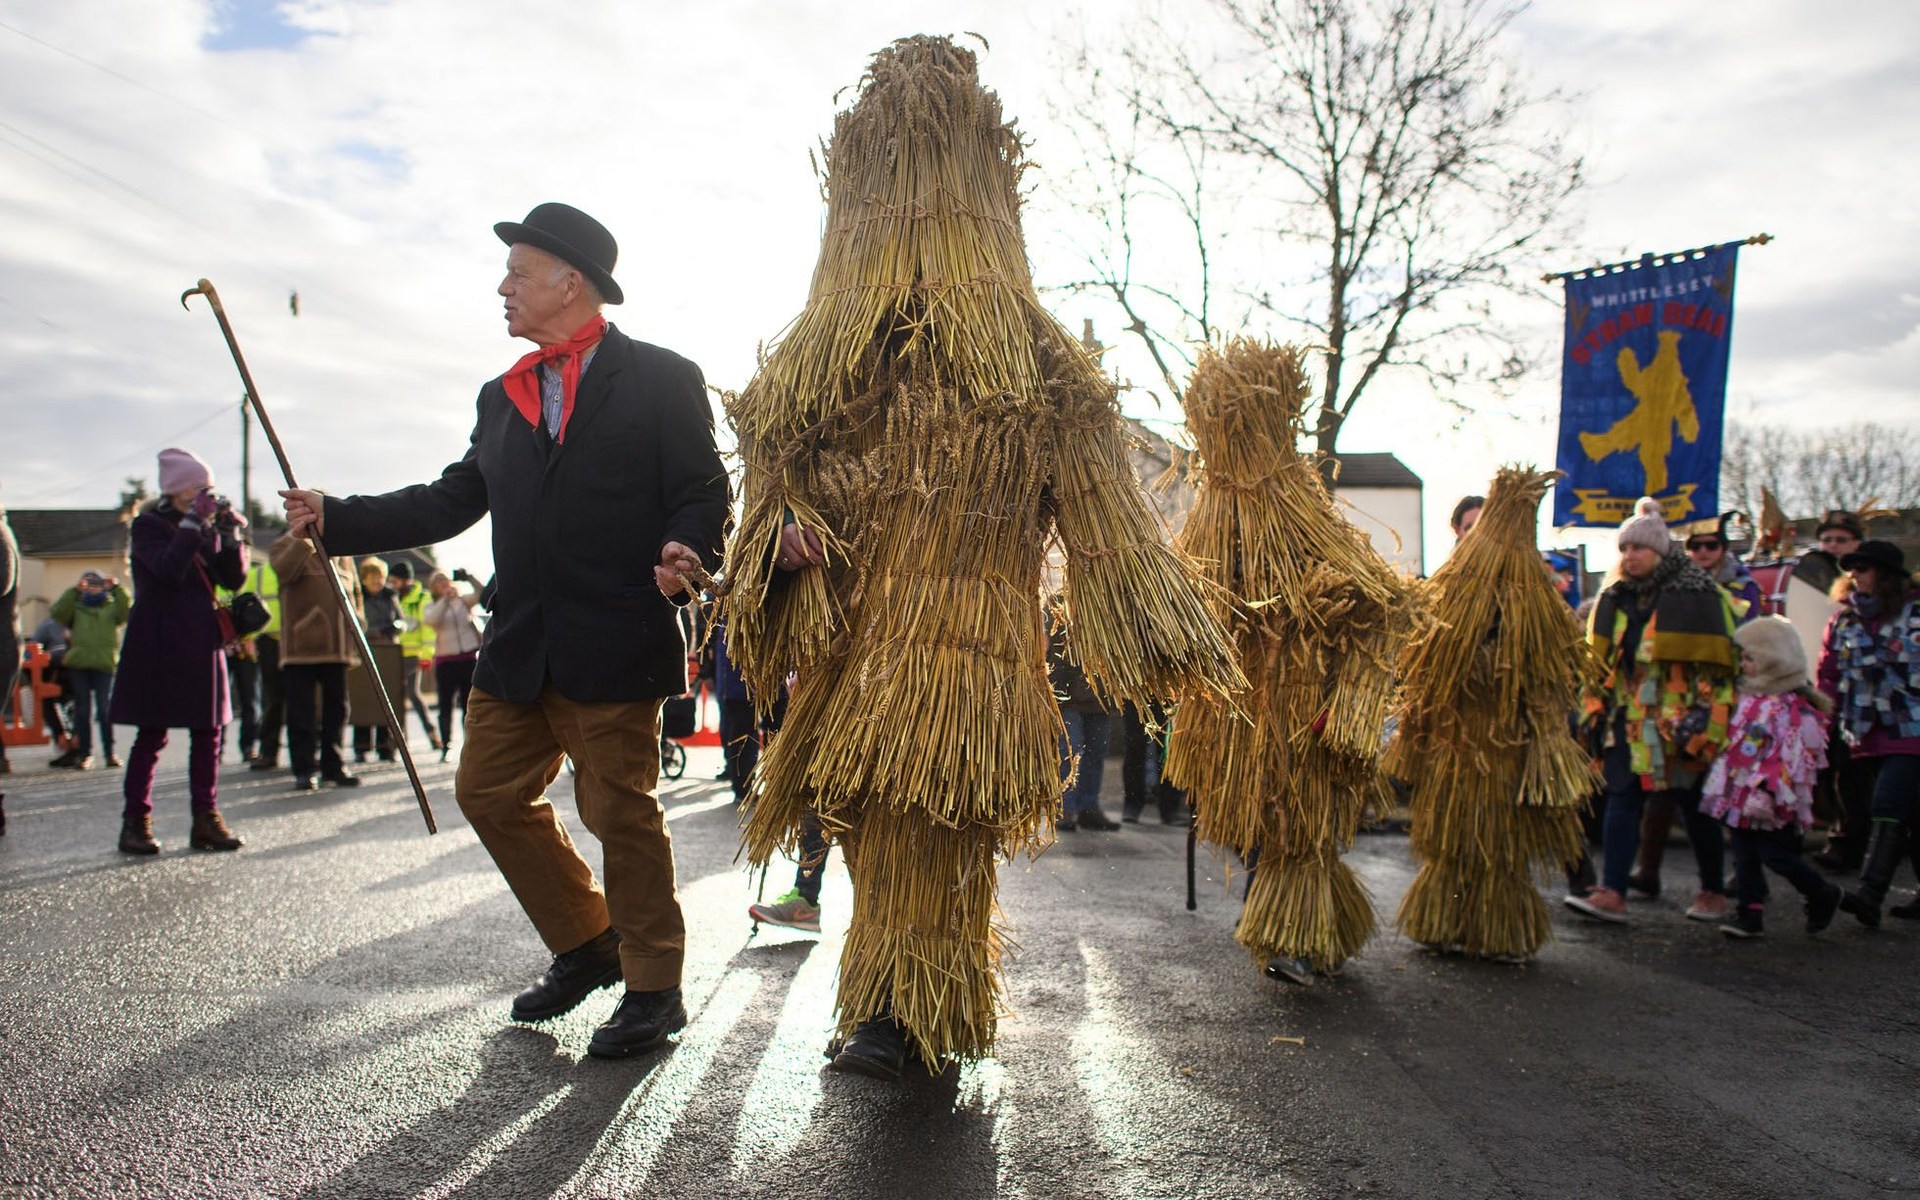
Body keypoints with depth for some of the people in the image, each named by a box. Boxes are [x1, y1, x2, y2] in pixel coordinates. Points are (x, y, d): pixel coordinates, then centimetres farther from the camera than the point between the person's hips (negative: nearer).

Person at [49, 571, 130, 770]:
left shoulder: (112, 606, 15)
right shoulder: (76, 607, 18)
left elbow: (127, 611, -4)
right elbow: (58, 613, 0)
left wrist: (117, 589, -6)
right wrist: (74, 591, -4)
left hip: (105, 664, -2)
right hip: (78, 664, 2)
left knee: (105, 709, -4)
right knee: (83, 710, 3)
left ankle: (110, 752, 2)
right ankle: (85, 753, 7)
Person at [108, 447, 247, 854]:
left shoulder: (207, 530, 14)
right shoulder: (148, 526, -2)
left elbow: (233, 578, 5)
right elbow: (169, 570, -20)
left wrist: (230, 534, -7)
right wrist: (192, 523, -19)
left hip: (201, 644, 5)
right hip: (157, 645, -5)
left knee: (208, 732, 3)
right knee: (152, 734, -3)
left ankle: (206, 819, 6)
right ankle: (135, 821, 5)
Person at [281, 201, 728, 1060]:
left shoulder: (659, 378, 0)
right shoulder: (504, 396, 19)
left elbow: (704, 492, -5)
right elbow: (453, 501, 18)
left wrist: (685, 548, -26)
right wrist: (337, 520, 12)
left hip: (615, 644, -7)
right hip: (518, 649, 7)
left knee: (619, 810, -2)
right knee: (489, 792, 11)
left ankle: (653, 988, 15)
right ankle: (587, 943, 29)